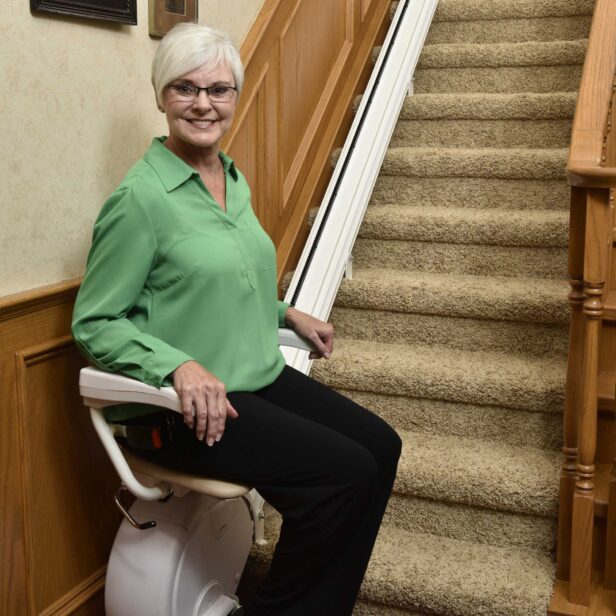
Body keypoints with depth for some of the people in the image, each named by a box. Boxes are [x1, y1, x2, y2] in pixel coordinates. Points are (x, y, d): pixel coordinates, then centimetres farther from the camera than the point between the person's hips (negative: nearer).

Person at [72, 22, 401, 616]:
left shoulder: (234, 180, 10)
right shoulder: (140, 197, -15)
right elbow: (95, 324, -14)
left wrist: (287, 313, 17)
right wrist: (180, 365, -26)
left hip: (258, 376, 8)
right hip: (178, 408, -8)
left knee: (380, 446, -1)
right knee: (343, 473, -19)